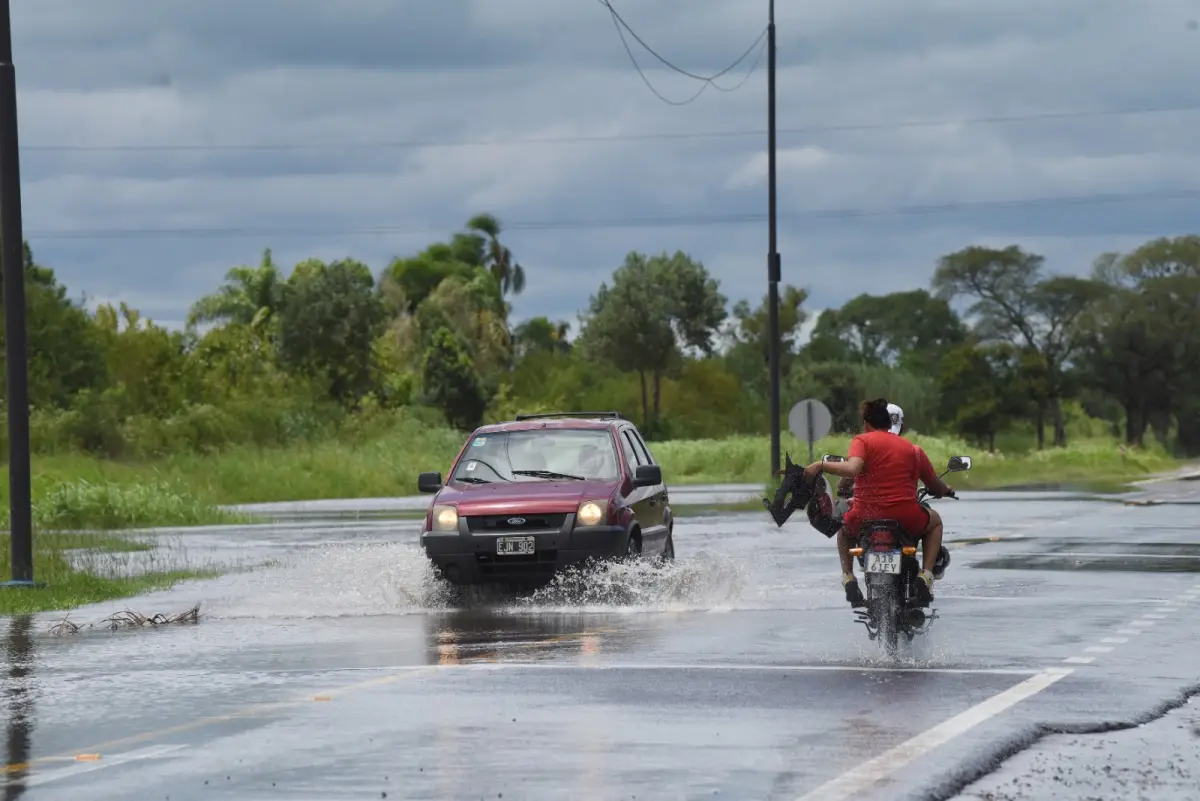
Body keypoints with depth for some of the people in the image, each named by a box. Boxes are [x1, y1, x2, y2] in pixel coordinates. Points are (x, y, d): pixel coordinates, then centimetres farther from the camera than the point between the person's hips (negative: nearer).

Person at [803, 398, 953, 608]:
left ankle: (848, 577, 15)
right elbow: (936, 487, 19)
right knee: (934, 523, 34)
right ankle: (926, 575, 13)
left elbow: (852, 469, -22)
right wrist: (946, 489, 42)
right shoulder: (912, 449, 10)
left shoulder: (862, 441, -1)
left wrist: (821, 465, -10)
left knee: (844, 527, 36)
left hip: (866, 518, -1)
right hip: (907, 518, 1)